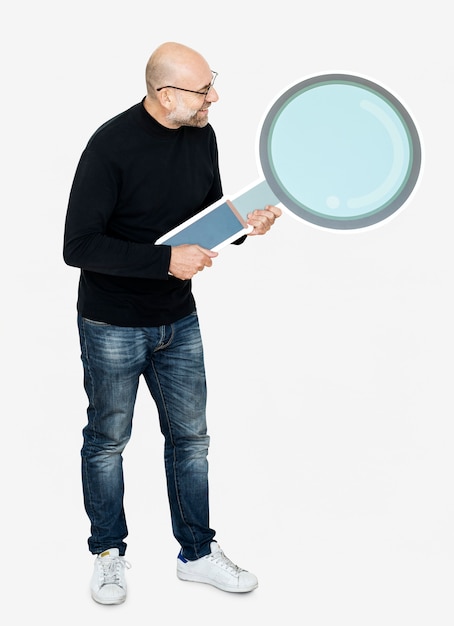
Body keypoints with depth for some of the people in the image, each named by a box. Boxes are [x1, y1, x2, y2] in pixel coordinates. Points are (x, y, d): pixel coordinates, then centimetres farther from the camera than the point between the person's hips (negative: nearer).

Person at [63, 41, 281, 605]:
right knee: (107, 440, 12)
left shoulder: (202, 136, -1)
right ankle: (108, 553, 32)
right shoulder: (112, 145, -22)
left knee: (190, 436, 14)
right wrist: (166, 260, -28)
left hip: (178, 321, 6)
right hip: (112, 326, -6)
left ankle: (197, 553, 31)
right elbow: (79, 246, -23)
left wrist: (244, 224, -10)